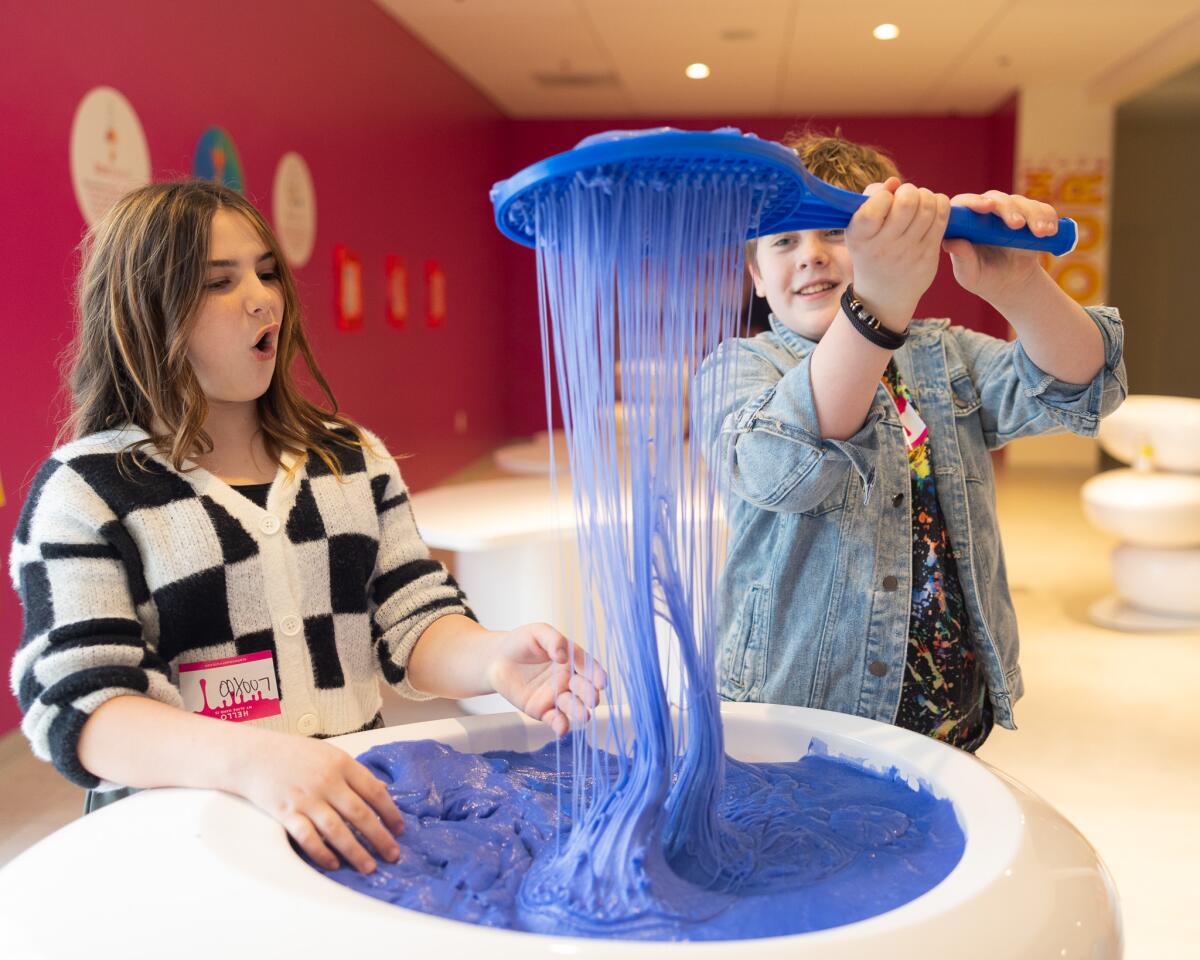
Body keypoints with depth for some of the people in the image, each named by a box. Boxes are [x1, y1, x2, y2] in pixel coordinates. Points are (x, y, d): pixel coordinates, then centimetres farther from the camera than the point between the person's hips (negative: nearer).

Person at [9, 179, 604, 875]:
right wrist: (250, 758, -32)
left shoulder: (355, 455, 12)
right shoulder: (85, 490, -2)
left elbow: (413, 623, 6)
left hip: (359, 811, 4)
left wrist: (491, 658, -19)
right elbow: (78, 708, -12)